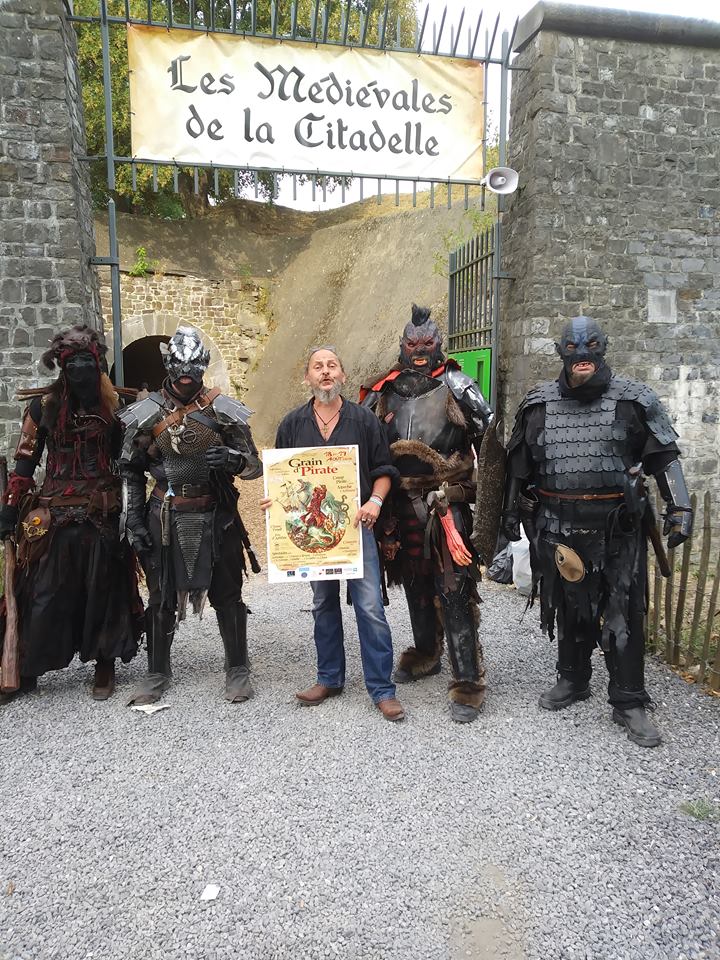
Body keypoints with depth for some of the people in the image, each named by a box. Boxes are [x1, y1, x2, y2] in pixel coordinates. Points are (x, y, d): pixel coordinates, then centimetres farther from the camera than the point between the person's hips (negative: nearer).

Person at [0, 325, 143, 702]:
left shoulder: (114, 406, 1)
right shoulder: (43, 405, 2)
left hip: (103, 515, 0)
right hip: (54, 515, 0)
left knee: (104, 590, 8)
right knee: (45, 593, 4)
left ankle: (105, 666, 22)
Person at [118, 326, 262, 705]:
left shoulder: (223, 410, -1)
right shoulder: (146, 413, 3)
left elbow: (255, 465, 0)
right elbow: (130, 471, 9)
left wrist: (233, 460, -22)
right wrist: (134, 519, 2)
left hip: (216, 516, -1)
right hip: (165, 517, 1)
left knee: (226, 595, 6)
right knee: (162, 597, 10)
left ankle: (237, 670, 22)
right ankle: (157, 673, 27)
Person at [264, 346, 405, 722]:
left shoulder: (364, 419, 1)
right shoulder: (292, 423, 7)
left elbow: (383, 470, 3)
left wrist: (375, 500, -14)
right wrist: (274, 500, -6)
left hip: (356, 525, -2)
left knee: (370, 607, -5)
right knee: (323, 605, 14)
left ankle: (382, 688, 5)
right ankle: (330, 678, 29)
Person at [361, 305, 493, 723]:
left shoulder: (456, 387, -4)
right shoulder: (384, 392, 9)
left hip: (447, 505, -5)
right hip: (401, 505, 5)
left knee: (453, 592, -7)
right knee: (414, 583, 18)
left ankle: (468, 681, 1)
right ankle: (427, 653, 38)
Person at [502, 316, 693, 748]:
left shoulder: (634, 400, -1)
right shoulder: (539, 404, 5)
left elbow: (665, 457, 2)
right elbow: (519, 464, 13)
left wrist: (680, 508, -6)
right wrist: (512, 511, 15)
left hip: (618, 526, -2)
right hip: (559, 525, 2)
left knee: (624, 613, 1)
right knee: (568, 607, 14)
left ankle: (629, 702, 14)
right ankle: (573, 680, 34)